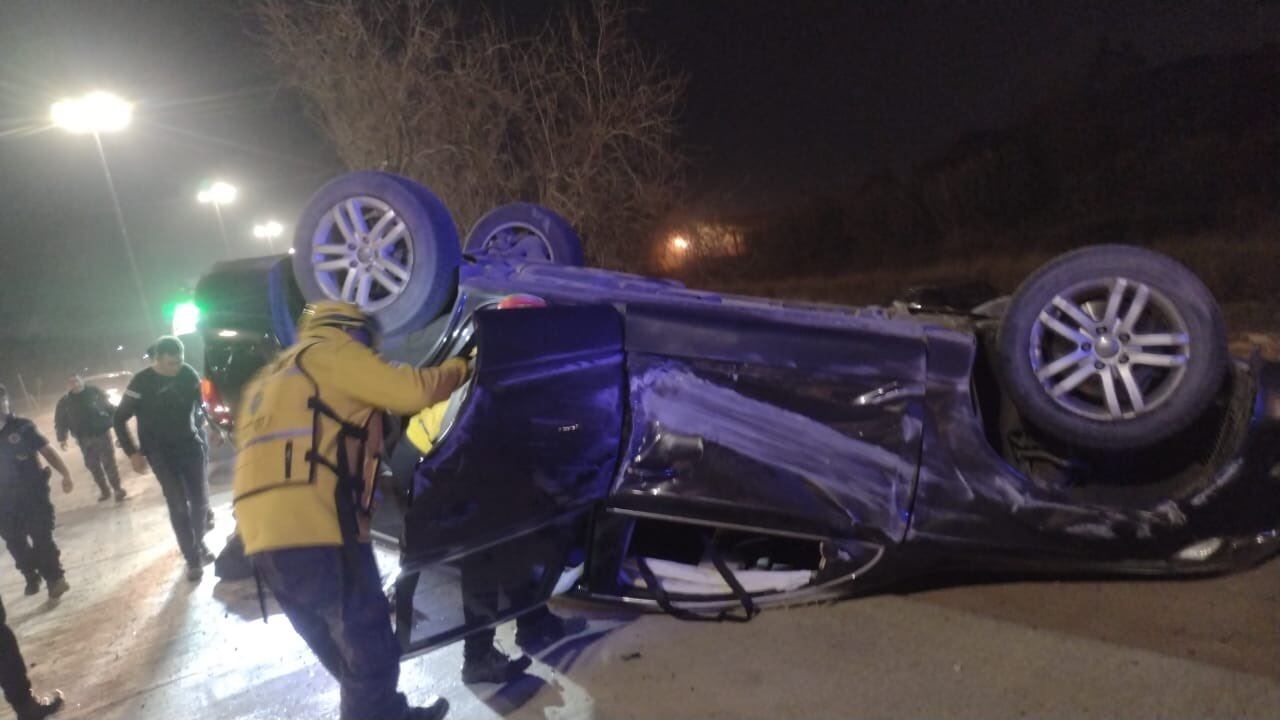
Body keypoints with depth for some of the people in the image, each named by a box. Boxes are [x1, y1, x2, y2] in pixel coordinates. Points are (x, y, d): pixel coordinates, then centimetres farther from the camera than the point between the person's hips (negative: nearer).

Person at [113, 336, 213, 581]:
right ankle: (192, 559, 2)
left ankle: (200, 543, 31)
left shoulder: (188, 373, -7)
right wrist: (133, 453, -11)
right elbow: (120, 419, -7)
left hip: (190, 445, 3)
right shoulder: (141, 382, -14)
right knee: (178, 505, -7)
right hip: (161, 453, -3)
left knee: (200, 499, 7)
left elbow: (204, 401, 11)